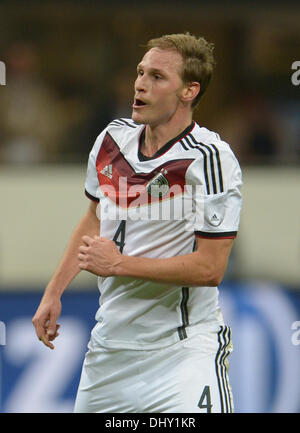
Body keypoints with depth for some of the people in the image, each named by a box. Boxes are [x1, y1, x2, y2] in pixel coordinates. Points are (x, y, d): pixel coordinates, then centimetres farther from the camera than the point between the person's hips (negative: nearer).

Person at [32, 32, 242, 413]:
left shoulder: (211, 160, -17)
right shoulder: (113, 138, 4)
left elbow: (210, 268, -20)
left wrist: (118, 264, -18)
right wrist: (53, 294, 17)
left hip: (182, 349, -6)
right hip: (110, 341, 7)